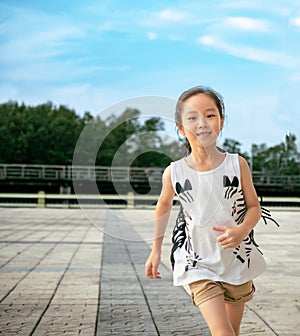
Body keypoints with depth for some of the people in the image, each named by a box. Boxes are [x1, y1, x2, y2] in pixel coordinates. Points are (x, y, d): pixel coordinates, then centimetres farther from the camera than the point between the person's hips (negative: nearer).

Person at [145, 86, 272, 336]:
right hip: (198, 264, -2)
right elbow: (164, 206, 9)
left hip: (238, 260, 2)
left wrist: (242, 230, -21)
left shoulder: (238, 164, -10)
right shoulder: (174, 173, -10)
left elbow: (254, 206, 0)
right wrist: (156, 250, 13)